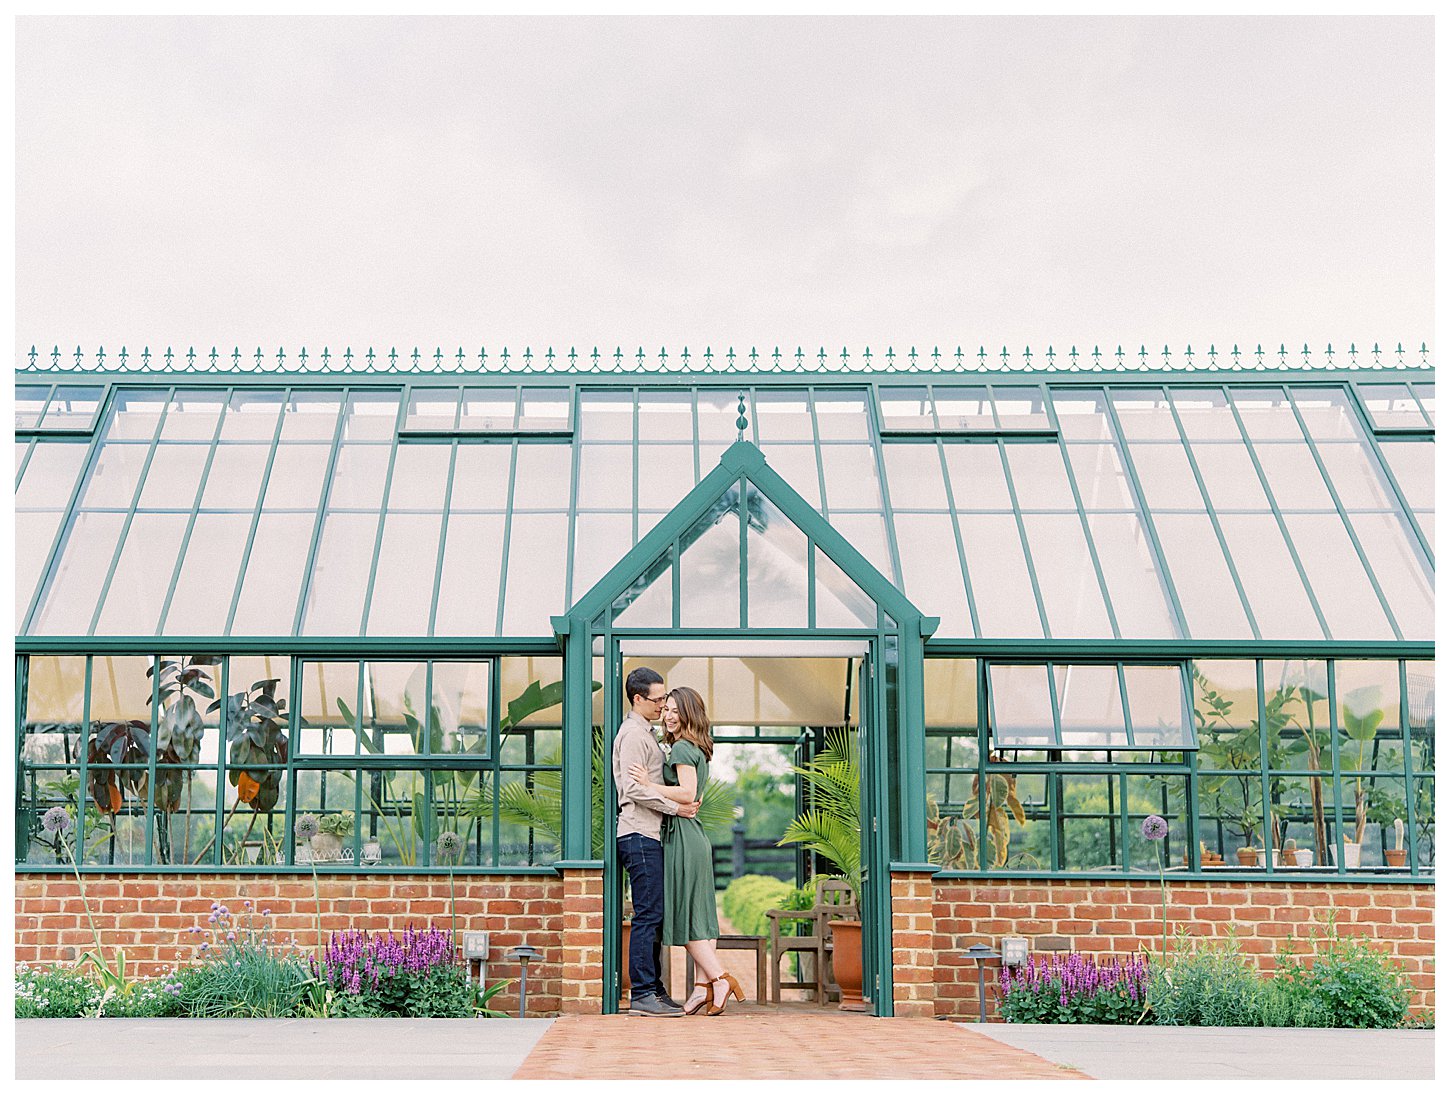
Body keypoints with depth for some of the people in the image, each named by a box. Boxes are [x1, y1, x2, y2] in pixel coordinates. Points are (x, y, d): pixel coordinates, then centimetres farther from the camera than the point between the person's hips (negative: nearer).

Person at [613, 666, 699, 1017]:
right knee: (648, 915, -10)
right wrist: (676, 807, -15)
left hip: (648, 835, 10)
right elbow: (634, 788, -18)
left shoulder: (645, 733, 23)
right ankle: (642, 995, -9)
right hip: (640, 834, -10)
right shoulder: (633, 733, -9)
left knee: (653, 915, 11)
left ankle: (653, 989, 15)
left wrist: (685, 801, 13)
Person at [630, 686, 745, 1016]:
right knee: (697, 913, 8)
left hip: (682, 836, -9)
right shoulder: (700, 750, 18)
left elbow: (686, 793, -21)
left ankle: (720, 978, -7)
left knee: (685, 915, -4)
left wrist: (649, 784, -19)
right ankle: (704, 986, 8)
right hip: (695, 834, 9)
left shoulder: (682, 748, -11)